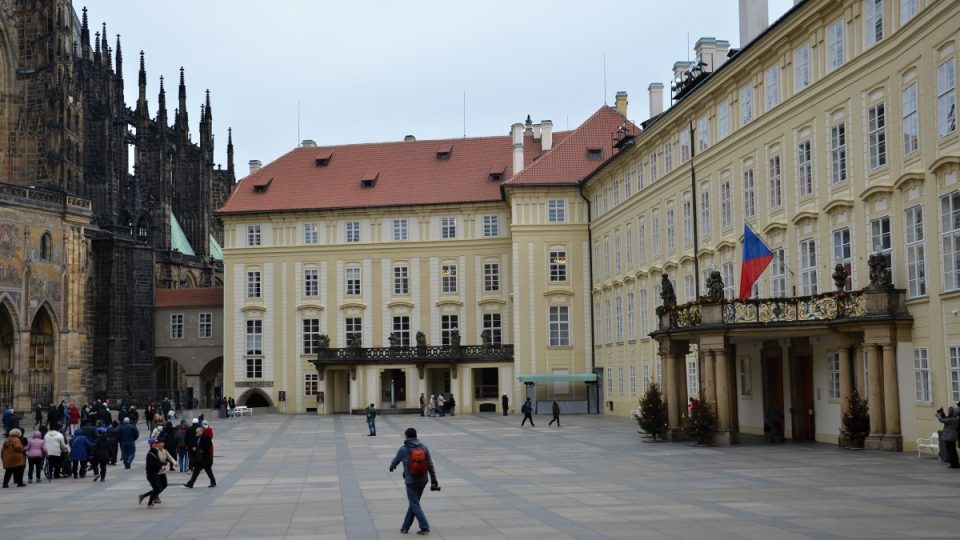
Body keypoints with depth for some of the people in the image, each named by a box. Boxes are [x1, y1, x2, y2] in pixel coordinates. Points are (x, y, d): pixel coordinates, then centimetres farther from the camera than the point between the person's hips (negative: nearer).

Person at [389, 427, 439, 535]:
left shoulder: (403, 449, -10)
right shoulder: (424, 448, 0)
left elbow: (395, 461, 8)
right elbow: (430, 466, 0)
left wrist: (391, 467, 32)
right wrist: (434, 481, 6)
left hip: (411, 481, -5)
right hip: (423, 481, 5)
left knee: (415, 504, 2)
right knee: (413, 503, 16)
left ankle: (425, 527, -8)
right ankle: (405, 527, 23)